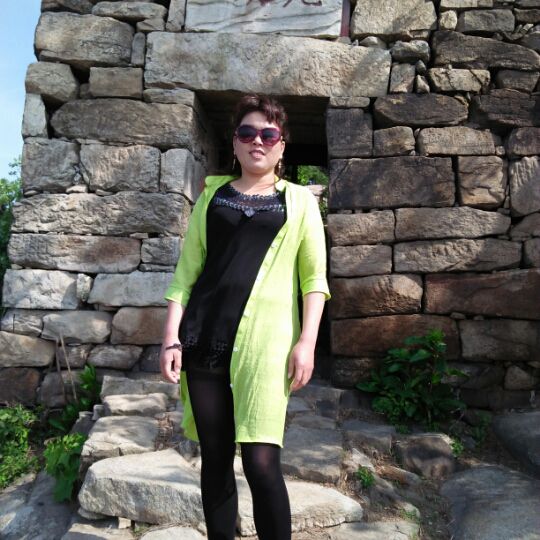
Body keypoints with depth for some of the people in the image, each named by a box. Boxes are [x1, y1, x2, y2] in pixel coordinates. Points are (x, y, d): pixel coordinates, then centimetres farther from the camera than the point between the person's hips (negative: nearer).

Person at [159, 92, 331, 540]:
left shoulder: (298, 199, 10)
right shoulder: (213, 193, 15)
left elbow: (314, 276, 5)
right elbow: (187, 270, 11)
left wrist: (307, 342, -6)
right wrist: (172, 337, 3)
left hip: (265, 340, -2)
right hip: (204, 337, 3)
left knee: (262, 463, -9)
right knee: (215, 458, 9)